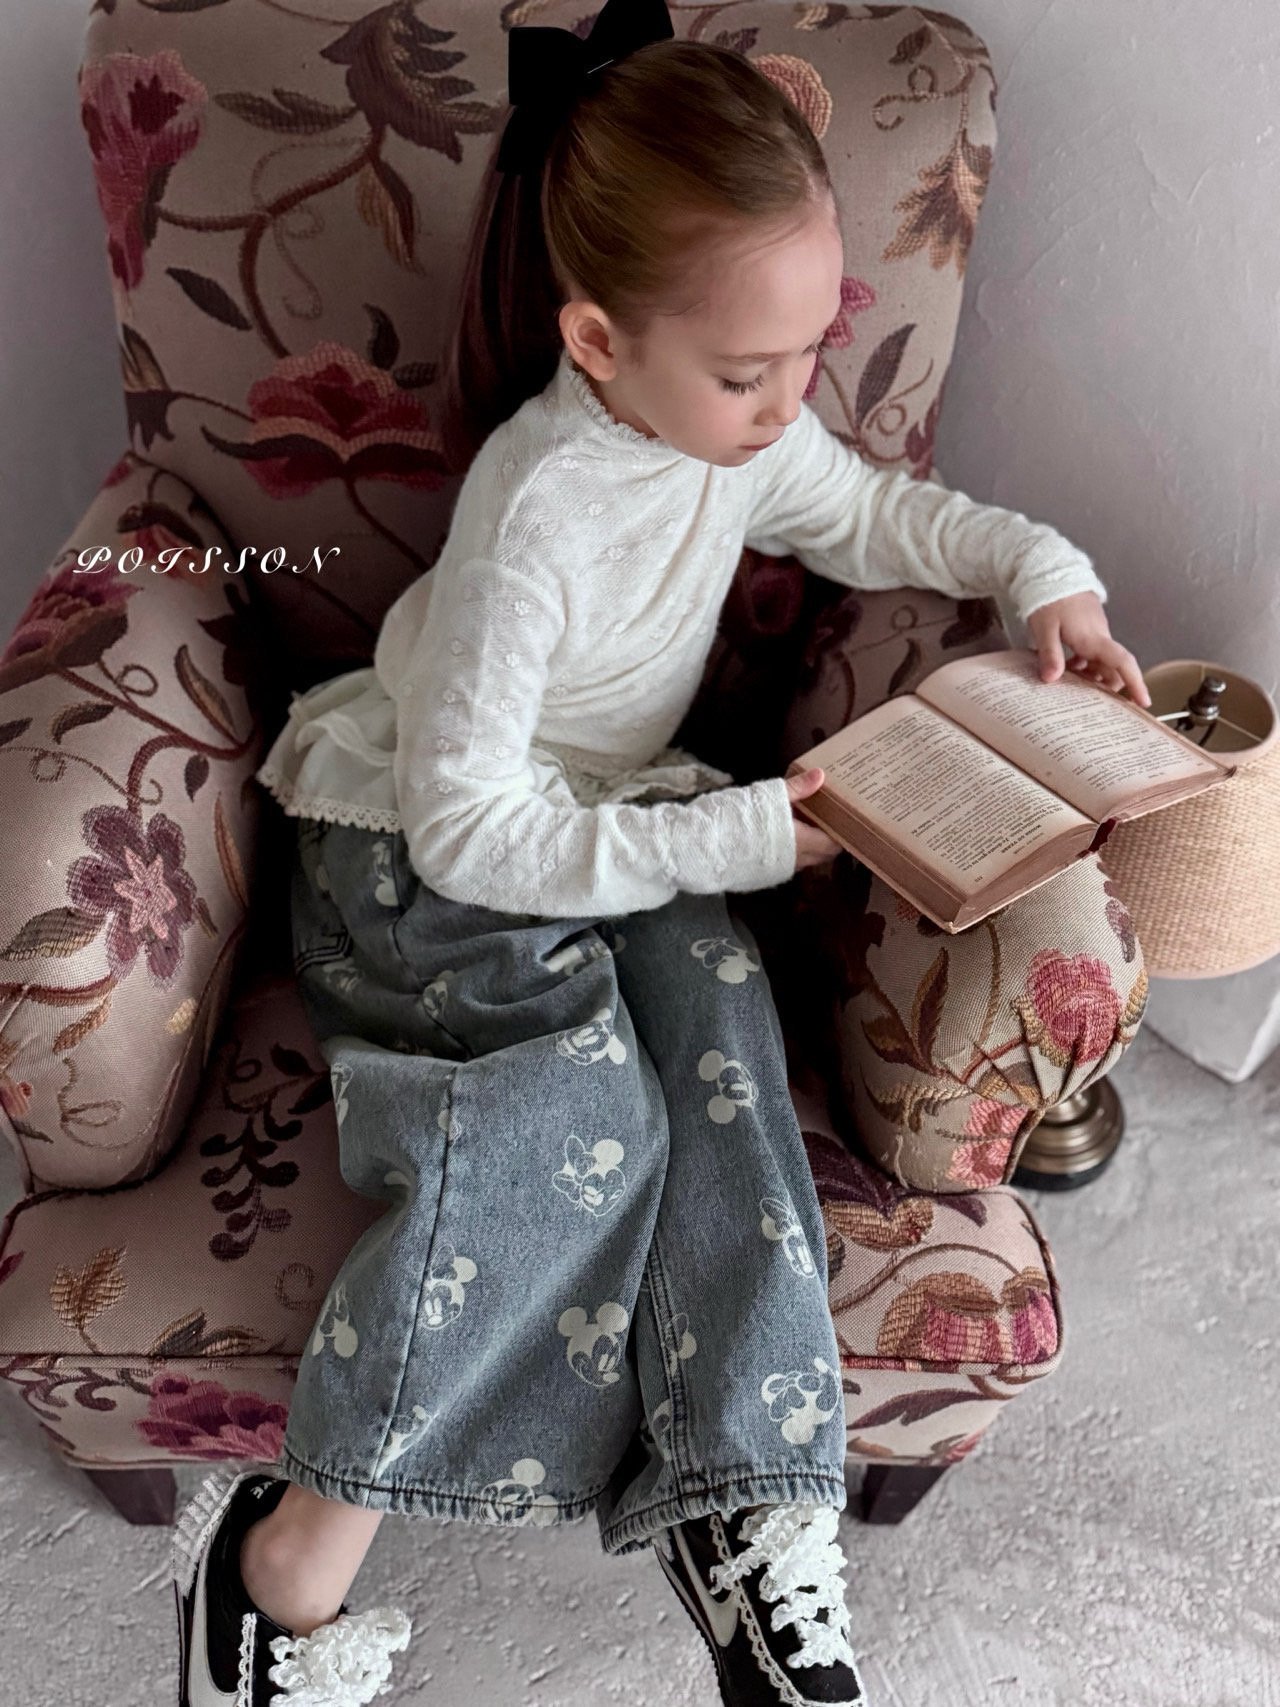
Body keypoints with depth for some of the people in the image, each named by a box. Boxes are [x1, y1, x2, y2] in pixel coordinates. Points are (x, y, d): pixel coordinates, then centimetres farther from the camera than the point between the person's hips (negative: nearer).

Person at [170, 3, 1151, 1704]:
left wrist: (1042, 567, -1)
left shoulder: (744, 429, -5)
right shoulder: (540, 516, -28)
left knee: (716, 1014, -25)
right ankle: (291, 1558, -17)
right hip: (430, 851, -6)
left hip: (629, 817, 6)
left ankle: (747, 1507, -19)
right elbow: (474, 827, -27)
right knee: (576, 1111, -29)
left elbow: (876, 514, 16)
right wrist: (740, 837, -28)